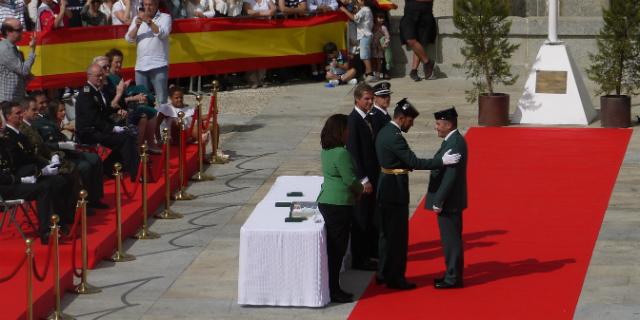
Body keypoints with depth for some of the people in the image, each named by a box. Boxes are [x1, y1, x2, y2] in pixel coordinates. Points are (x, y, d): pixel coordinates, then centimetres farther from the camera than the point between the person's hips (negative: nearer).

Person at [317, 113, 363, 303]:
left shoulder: (326, 151, 9)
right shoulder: (341, 153, -20)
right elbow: (350, 180, -18)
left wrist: (356, 189, 8)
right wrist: (361, 189, 2)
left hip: (326, 201, 9)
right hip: (339, 204, -9)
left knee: (333, 247, 15)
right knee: (338, 248, -1)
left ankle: (332, 288, 22)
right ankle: (334, 291, 5)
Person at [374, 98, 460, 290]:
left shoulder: (384, 132, 10)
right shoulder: (394, 137, -22)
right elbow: (414, 162, -26)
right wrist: (442, 161, -24)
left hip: (386, 189, 10)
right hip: (395, 191, -10)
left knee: (387, 233, 18)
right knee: (397, 235, -1)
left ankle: (384, 274, 27)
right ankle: (395, 278, 6)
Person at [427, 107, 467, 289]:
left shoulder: (455, 143, -20)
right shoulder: (453, 141, 11)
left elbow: (450, 175, -24)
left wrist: (439, 202, -21)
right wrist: (439, 199, 15)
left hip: (449, 202, -10)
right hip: (449, 201, 10)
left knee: (451, 239, -2)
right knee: (450, 239, 15)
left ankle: (453, 278, 4)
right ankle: (452, 274, 23)